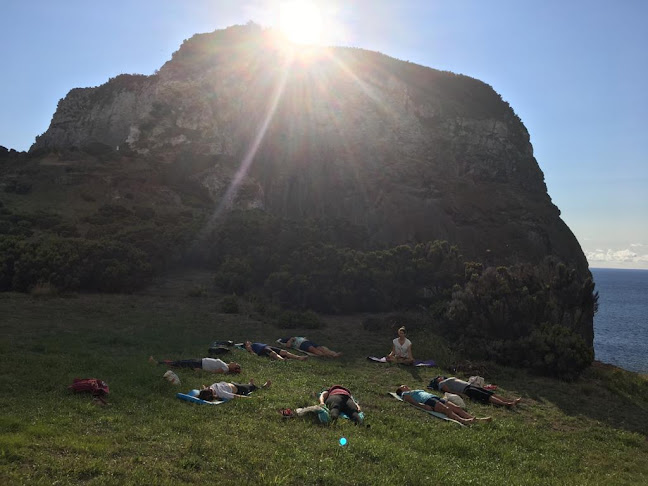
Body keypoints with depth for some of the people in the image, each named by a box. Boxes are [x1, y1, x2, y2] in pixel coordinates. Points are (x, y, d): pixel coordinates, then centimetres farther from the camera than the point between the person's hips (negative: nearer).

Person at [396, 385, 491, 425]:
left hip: (435, 398, 8)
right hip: (428, 401, -8)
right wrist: (424, 406, -21)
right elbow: (415, 403, -3)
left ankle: (477, 419, -32)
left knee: (457, 408, -15)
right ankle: (462, 420, -58)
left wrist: (444, 399, 17)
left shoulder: (416, 391, 39)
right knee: (446, 409, -34)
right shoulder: (405, 394, 16)